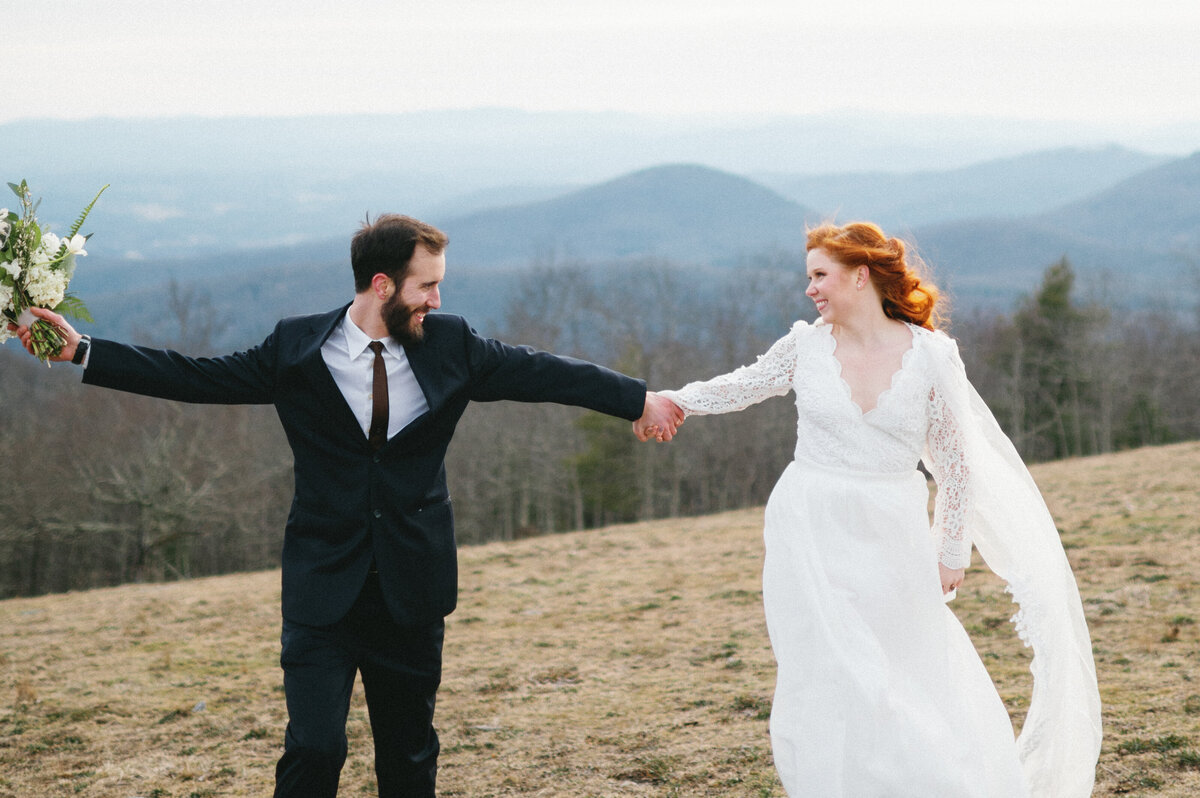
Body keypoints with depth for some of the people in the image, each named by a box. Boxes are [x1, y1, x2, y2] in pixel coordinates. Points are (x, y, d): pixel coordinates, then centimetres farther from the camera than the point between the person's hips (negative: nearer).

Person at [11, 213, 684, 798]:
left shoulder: (450, 345, 2)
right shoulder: (297, 351, -3)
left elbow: (542, 373, 6)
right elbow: (191, 376, 0)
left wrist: (639, 399, 4)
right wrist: (81, 351, -4)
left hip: (413, 588, 2)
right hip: (325, 586, -2)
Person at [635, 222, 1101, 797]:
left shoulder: (930, 356, -5)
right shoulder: (807, 345, 0)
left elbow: (956, 461, 3)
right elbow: (747, 385, 18)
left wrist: (951, 551, 6)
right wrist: (675, 400, 4)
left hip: (889, 542, -1)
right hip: (811, 539, 1)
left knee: (914, 681, 3)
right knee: (829, 686, 0)